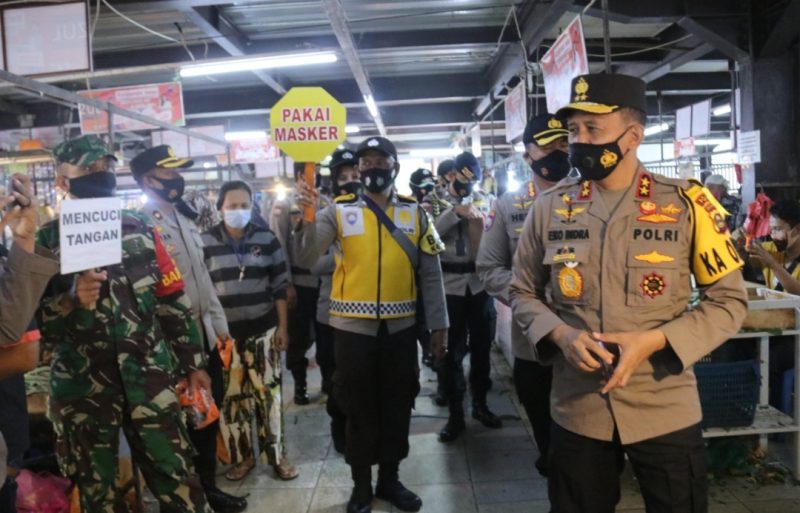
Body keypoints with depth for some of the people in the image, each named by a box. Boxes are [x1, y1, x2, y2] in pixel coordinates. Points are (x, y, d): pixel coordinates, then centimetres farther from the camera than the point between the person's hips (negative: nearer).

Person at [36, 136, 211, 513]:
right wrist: (72, 300, -24)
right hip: (81, 390, -1)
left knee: (179, 480, 7)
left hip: (149, 379, 2)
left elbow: (172, 301, 9)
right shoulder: (45, 241, -2)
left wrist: (193, 363, 9)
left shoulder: (139, 229, 6)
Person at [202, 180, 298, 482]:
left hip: (262, 330, 0)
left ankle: (277, 455, 19)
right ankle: (242, 456, 25)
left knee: (268, 393, 6)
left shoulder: (267, 239, 0)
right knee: (232, 396, 8)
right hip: (225, 333, 0)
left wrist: (283, 327, 0)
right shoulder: (205, 243, -1)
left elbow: (280, 286, 3)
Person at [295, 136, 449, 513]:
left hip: (400, 327, 2)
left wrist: (438, 324, 4)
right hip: (353, 327, -2)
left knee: (397, 406, 14)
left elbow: (430, 273, 5)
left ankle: (390, 480, 33)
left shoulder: (415, 213, 3)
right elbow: (309, 251, -18)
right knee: (359, 408, 11)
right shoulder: (339, 210, -2)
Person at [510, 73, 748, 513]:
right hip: (577, 411, 2)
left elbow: (728, 300, -2)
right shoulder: (549, 207, -1)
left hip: (665, 410, -1)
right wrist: (560, 334, -13)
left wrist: (652, 341, -17)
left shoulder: (686, 205, -7)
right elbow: (523, 293, 7)